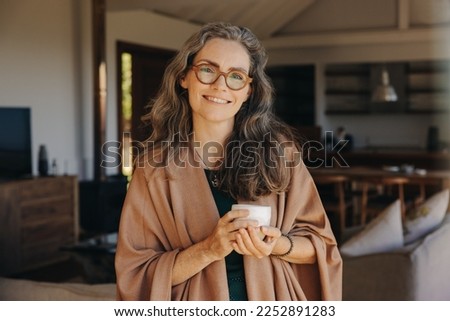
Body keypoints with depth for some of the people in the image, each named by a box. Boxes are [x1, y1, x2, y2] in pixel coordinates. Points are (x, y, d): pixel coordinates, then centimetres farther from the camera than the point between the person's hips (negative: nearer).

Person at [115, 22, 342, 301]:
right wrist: (208, 250, -24)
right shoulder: (154, 167, -11)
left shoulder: (278, 149, -10)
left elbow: (320, 245, -4)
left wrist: (278, 245, -23)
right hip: (199, 300, -1)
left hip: (273, 298, 1)